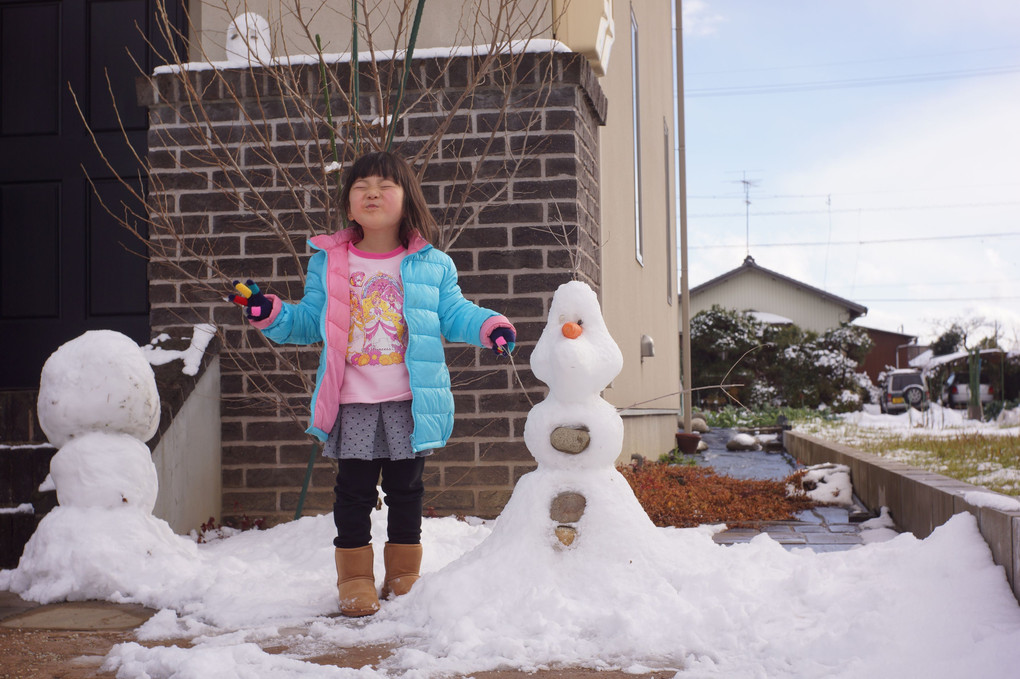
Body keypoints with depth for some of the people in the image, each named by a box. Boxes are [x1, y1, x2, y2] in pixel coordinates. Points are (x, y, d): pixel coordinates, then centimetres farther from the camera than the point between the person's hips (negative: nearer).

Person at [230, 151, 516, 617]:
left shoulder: (431, 264, 3)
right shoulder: (328, 264, 6)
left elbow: (453, 314, 6)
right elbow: (309, 321, 11)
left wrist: (489, 326, -11)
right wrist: (271, 314, -5)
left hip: (410, 402, 0)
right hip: (353, 403, 0)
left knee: (405, 489, 9)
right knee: (354, 491, 4)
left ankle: (404, 575, 24)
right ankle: (354, 578, 16)